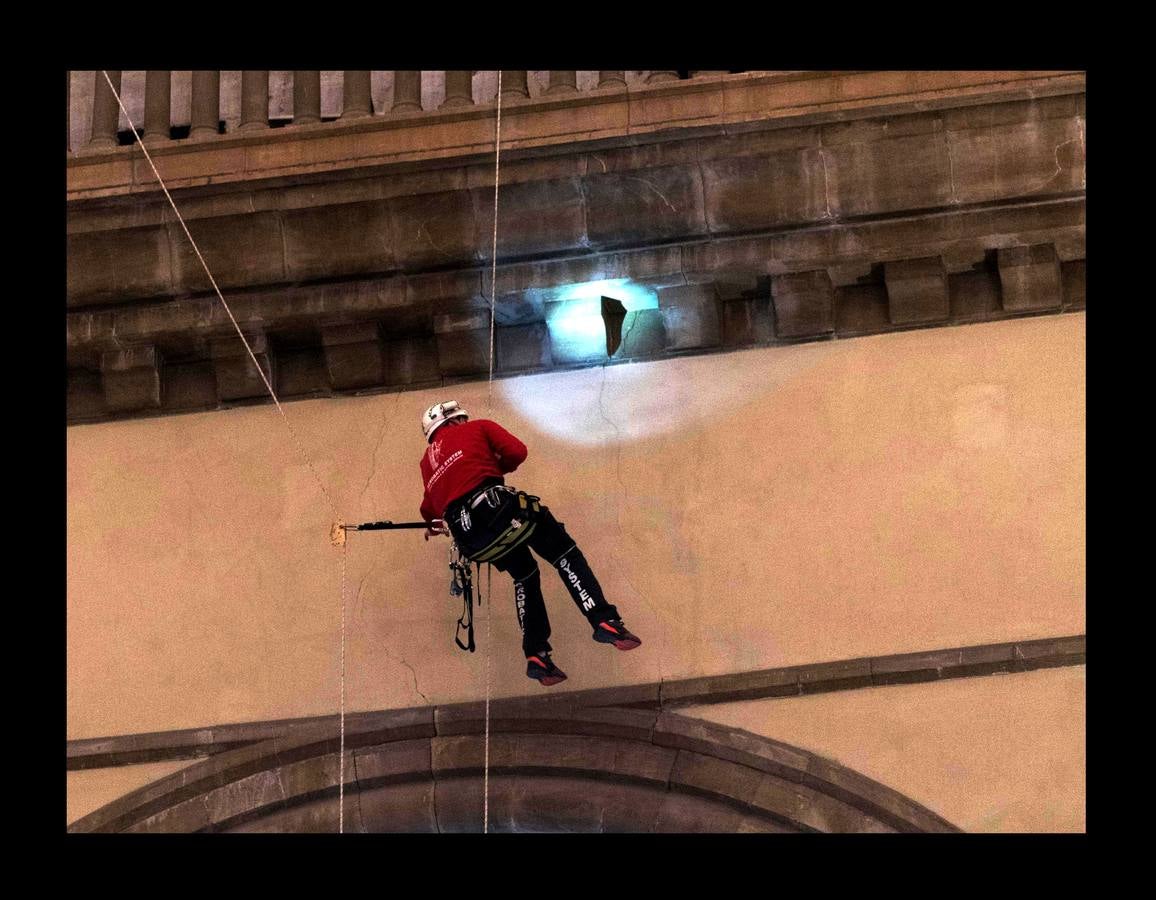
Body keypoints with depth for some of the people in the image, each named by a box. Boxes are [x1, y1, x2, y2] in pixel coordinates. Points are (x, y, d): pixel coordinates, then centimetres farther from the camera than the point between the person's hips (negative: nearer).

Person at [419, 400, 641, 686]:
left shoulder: (428, 460, 32)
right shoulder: (478, 428, 19)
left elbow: (429, 508, 32)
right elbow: (517, 451, 6)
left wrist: (433, 524, 55)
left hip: (466, 534, 5)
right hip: (493, 504, -5)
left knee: (524, 574, 25)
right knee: (563, 553, 4)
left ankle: (536, 656, 14)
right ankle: (604, 622, -14)